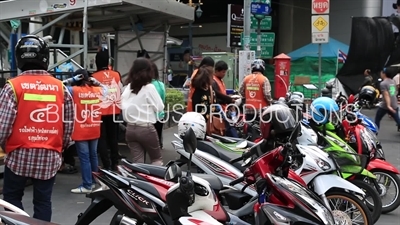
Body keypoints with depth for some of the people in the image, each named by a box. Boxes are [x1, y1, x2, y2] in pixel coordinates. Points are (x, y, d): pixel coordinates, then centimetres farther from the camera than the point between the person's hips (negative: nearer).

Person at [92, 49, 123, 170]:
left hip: (100, 112, -4)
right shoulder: (116, 75, -1)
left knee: (102, 138, 5)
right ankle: (114, 163, 20)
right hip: (114, 111, 4)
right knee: (113, 137, 15)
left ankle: (107, 165, 1)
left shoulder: (94, 77, -12)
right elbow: (120, 92, 7)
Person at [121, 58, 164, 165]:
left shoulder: (128, 87, 4)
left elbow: (124, 107, 8)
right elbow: (160, 107, -4)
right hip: (146, 129, -4)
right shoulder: (149, 87, -10)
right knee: (157, 160, 12)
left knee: (137, 163, 9)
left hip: (130, 129, 5)